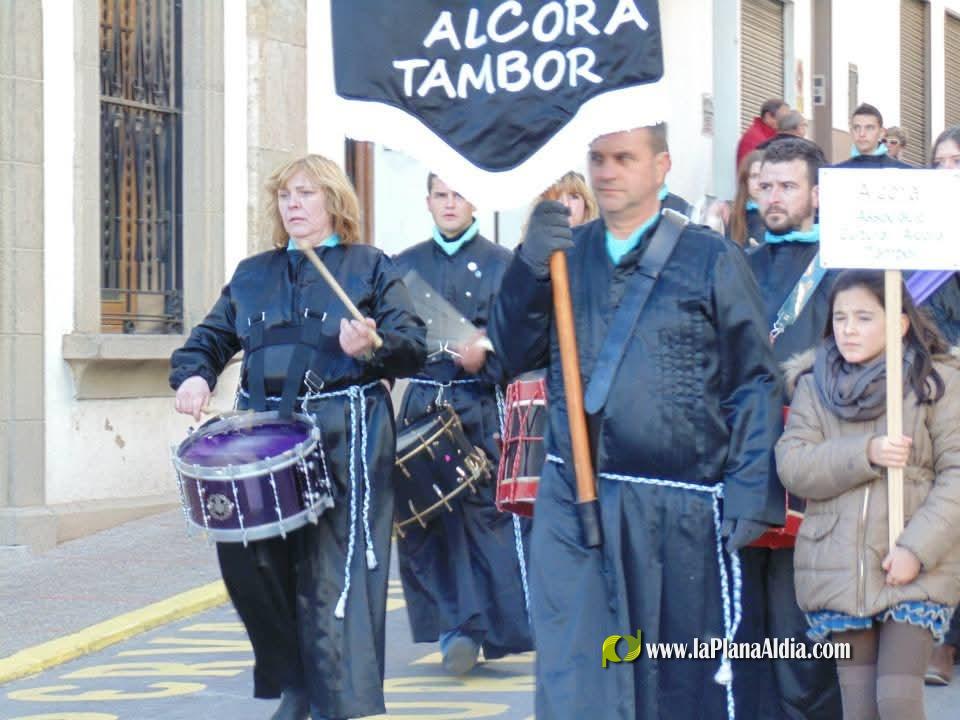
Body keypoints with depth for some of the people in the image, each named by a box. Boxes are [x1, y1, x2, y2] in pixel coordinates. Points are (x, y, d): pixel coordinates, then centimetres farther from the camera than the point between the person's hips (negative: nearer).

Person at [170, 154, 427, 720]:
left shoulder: (369, 267, 7)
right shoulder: (254, 275, 19)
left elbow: (414, 348, -1)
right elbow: (212, 337, 21)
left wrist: (373, 346, -21)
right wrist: (194, 374, 0)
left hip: (344, 439, -4)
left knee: (333, 573, -9)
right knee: (246, 557, -2)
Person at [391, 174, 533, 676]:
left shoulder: (500, 265, 4)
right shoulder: (404, 266, 13)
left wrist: (486, 356, -20)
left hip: (482, 408, -3)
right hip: (421, 405, 3)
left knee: (489, 513, -4)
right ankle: (457, 626, 5)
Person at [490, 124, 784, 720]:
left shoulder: (711, 260, 0)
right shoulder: (564, 253, 11)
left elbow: (756, 384, -2)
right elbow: (516, 354, 5)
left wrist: (748, 496, -11)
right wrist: (530, 268, -10)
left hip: (681, 512, -2)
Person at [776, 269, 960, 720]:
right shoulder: (814, 385, 9)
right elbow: (791, 466, -3)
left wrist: (918, 548, -16)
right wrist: (865, 454, -17)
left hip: (916, 574, -3)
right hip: (837, 572, 3)